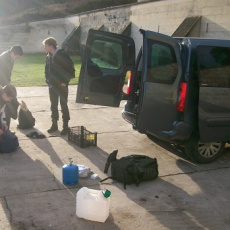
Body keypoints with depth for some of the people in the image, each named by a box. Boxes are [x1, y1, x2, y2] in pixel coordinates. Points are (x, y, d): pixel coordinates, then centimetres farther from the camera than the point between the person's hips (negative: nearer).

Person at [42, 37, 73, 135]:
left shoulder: (62, 55, -12)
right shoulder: (48, 57, 7)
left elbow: (70, 68, -14)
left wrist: (65, 82, -15)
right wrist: (48, 81, 6)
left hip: (62, 86, -6)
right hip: (52, 86, 6)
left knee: (64, 106, 1)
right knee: (53, 106, 12)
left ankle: (65, 126, 9)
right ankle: (54, 124, 22)